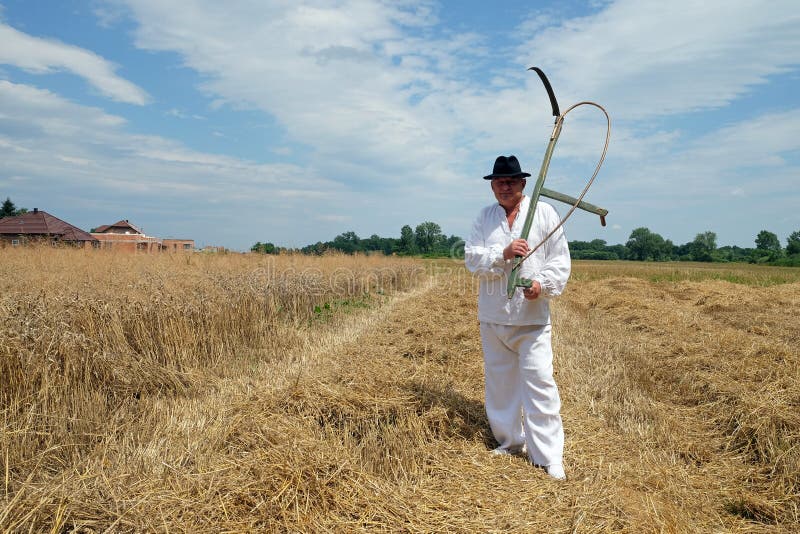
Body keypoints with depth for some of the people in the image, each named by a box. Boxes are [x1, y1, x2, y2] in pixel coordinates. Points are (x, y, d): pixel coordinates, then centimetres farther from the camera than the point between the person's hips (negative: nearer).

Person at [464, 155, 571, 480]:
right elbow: (471, 257, -2)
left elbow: (560, 260, -4)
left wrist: (543, 284, -21)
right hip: (492, 315, 4)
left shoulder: (544, 213, 1)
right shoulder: (485, 217, 9)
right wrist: (503, 253, -18)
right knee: (500, 380, 13)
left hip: (531, 316, -3)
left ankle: (549, 456, 5)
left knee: (539, 382, -6)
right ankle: (510, 441, 31)